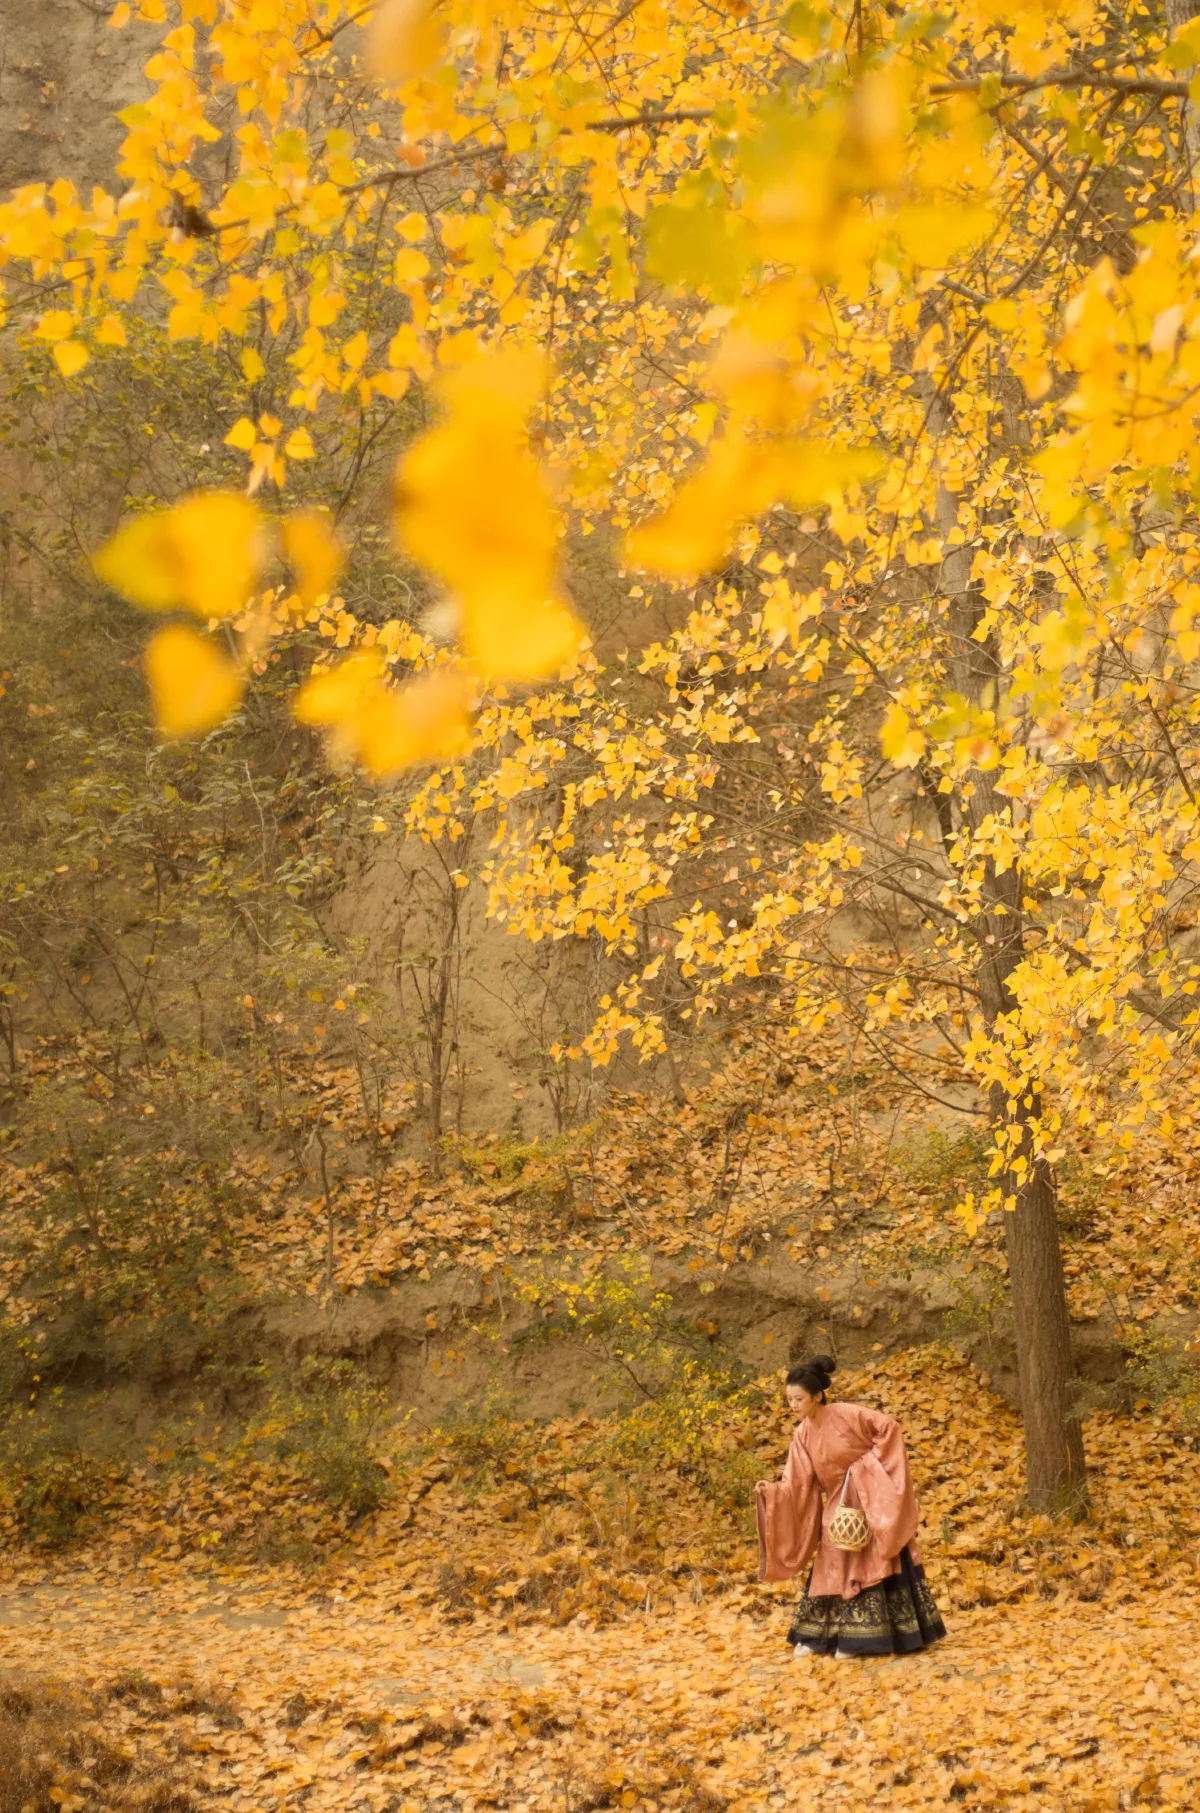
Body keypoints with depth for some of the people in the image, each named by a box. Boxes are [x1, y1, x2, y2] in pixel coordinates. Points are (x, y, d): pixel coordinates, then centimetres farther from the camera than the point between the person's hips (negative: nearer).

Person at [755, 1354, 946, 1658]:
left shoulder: (846, 1414, -19)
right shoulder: (802, 1435, -2)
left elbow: (889, 1427, -14)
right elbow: (797, 1484, -5)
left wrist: (870, 1460, -16)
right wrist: (771, 1491, -22)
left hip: (871, 1499, -5)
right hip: (837, 1504, 5)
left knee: (877, 1562, -2)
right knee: (832, 1568, 9)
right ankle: (817, 1636, 16)